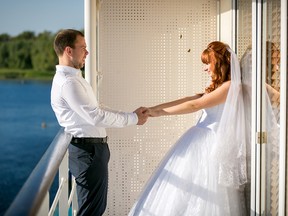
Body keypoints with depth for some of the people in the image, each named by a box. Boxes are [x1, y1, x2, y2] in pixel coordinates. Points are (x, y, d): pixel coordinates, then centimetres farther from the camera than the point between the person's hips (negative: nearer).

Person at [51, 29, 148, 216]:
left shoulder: (73, 78, 14)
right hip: (88, 151, -11)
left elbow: (94, 112, 14)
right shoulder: (68, 82, -19)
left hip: (91, 149, 11)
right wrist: (133, 118, -12)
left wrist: (132, 115, 9)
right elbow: (96, 117, -22)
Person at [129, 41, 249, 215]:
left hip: (212, 144, -9)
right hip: (200, 140, 9)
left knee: (200, 195, -5)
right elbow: (189, 99, 10)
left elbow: (195, 105, -15)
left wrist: (159, 112, -11)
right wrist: (153, 109, 3)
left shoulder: (231, 86, -11)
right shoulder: (216, 87, 17)